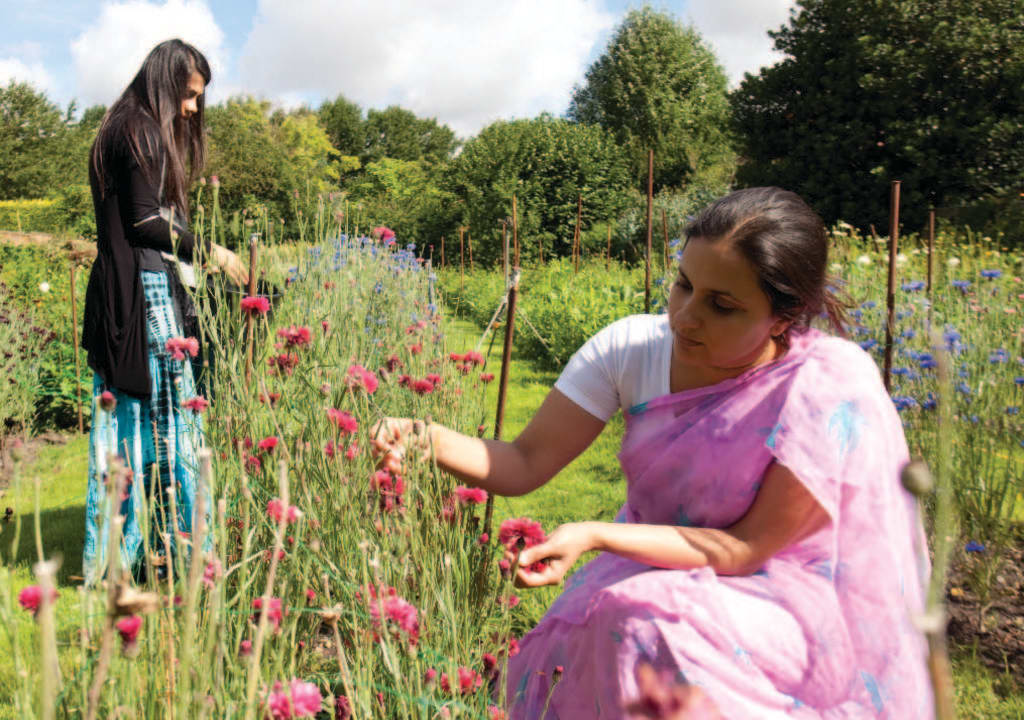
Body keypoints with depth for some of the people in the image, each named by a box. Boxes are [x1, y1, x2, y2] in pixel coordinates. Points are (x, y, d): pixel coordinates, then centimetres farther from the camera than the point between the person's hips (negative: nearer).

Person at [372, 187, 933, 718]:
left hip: (786, 613, -4)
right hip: (658, 574, 4)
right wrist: (425, 439, -26)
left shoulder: (833, 388, -24)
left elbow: (747, 549, -20)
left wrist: (594, 535, -29)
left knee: (640, 621, -32)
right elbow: (524, 465, -8)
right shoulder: (633, 348, -11)